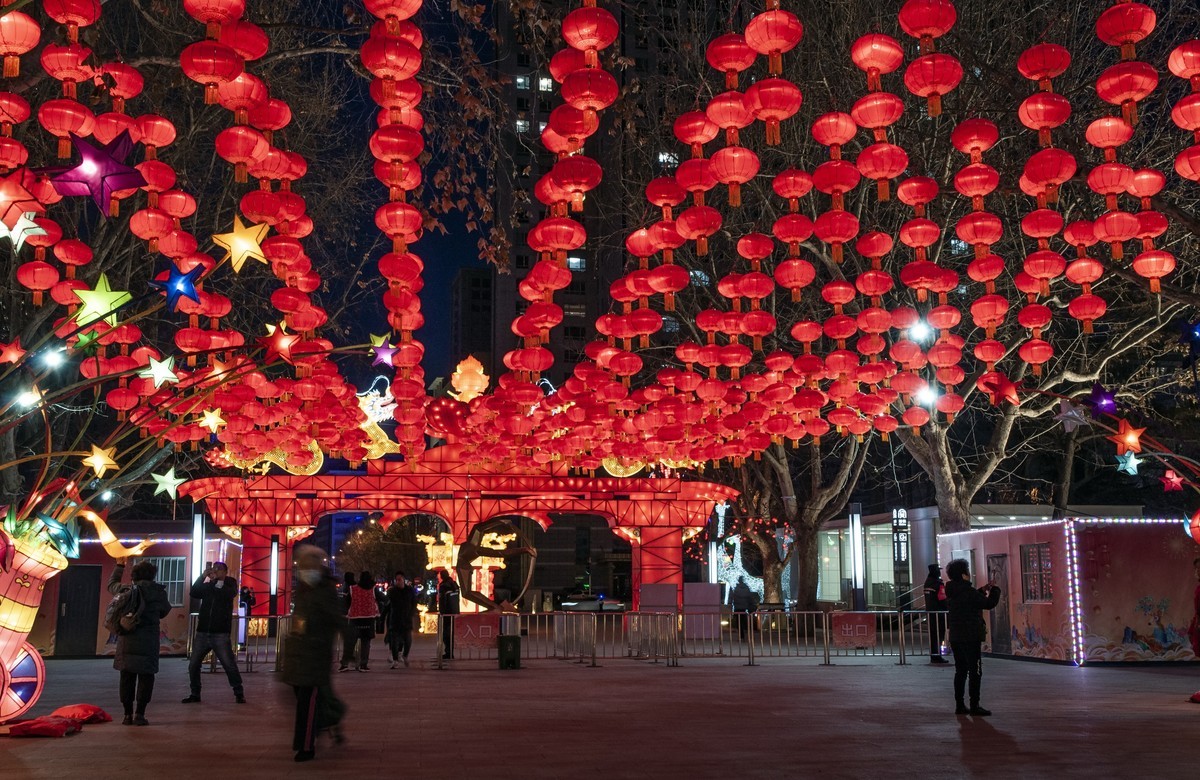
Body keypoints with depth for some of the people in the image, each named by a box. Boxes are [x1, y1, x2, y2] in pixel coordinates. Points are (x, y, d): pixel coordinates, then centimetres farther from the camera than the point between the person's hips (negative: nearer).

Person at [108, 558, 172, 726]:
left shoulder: (126, 590, 0)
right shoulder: (159, 593, -3)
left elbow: (111, 584, 21)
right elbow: (164, 611, 13)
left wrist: (119, 566, 32)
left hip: (127, 640, 2)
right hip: (148, 641, -2)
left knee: (127, 677, 10)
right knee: (145, 677, 4)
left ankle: (128, 714, 12)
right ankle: (139, 714, -2)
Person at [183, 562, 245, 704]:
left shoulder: (230, 584, 6)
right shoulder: (207, 586, 13)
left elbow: (229, 594, -17)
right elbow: (194, 593, -5)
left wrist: (215, 580, -20)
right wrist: (203, 576, -13)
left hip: (220, 634, -4)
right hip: (202, 632, 4)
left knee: (229, 665, -6)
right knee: (193, 665, 3)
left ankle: (239, 693, 3)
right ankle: (195, 694, 15)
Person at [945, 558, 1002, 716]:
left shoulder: (952, 592, 9)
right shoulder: (968, 592, -17)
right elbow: (989, 604, -10)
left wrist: (983, 590, 17)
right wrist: (994, 590, 6)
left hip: (955, 638, 8)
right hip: (971, 638, -8)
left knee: (960, 671, 12)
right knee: (975, 672, -1)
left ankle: (959, 705, 13)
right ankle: (974, 706, -1)